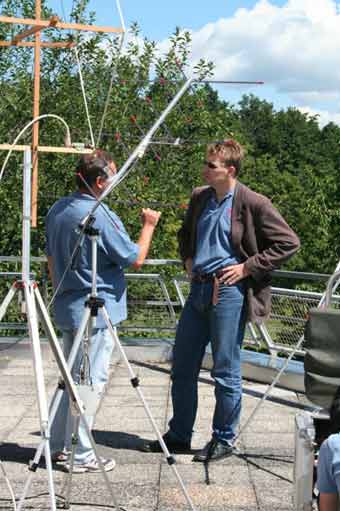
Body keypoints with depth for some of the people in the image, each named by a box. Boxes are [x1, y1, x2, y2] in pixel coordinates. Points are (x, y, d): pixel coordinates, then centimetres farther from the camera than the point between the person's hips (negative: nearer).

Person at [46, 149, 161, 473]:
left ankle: (58, 446, 24)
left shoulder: (56, 210, 7)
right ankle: (81, 456, 5)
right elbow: (135, 259, -13)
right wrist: (148, 226, 2)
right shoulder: (100, 217, -20)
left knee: (71, 378, 18)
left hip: (67, 308, 8)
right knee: (90, 381, -1)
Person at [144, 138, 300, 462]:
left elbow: (288, 243, -8)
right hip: (199, 288, 7)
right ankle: (178, 436, 25)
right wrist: (188, 259, 11)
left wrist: (247, 267, -11)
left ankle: (224, 439, 19)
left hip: (229, 291, -7)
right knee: (182, 366, 12)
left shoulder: (253, 204, -10)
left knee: (225, 371, 3)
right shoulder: (199, 197, 9)